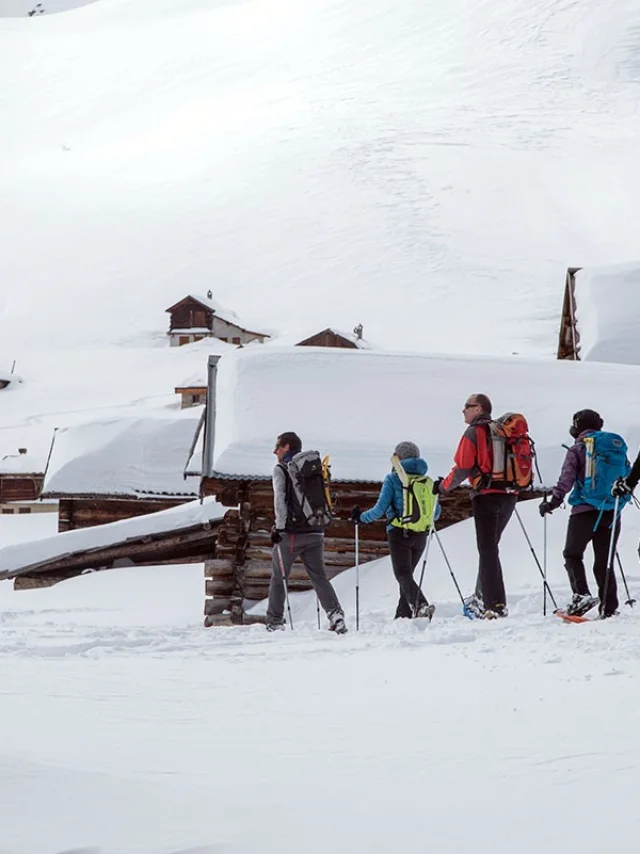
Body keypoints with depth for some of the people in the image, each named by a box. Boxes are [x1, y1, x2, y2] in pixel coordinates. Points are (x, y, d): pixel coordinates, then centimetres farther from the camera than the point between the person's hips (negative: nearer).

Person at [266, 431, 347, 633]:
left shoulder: (281, 469, -3)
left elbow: (280, 500, -13)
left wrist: (279, 528, -11)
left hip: (291, 533, -5)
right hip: (315, 532, 5)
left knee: (278, 578, 7)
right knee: (319, 577, 7)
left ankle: (275, 622, 7)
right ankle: (335, 614, -10)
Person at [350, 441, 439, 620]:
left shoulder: (393, 479, -4)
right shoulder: (426, 481, 9)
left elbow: (380, 509, -9)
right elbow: (436, 512, 10)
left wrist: (362, 517, 8)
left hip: (399, 533, -5)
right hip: (420, 535, 5)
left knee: (403, 575, -10)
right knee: (407, 573, 19)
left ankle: (421, 605, -35)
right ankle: (403, 615, 18)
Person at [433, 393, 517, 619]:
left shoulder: (473, 433, -6)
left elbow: (462, 469, -11)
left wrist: (443, 486, 4)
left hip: (486, 496, -7)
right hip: (509, 495, 7)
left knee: (488, 550, -4)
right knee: (490, 547, 18)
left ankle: (495, 605, -9)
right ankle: (482, 596, 21)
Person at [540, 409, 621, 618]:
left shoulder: (577, 450, 0)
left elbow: (566, 479, -12)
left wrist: (554, 501, -14)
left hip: (585, 510, -4)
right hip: (611, 512, 4)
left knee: (573, 554, 8)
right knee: (603, 561, 8)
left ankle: (581, 595, -12)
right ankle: (609, 607, 0)